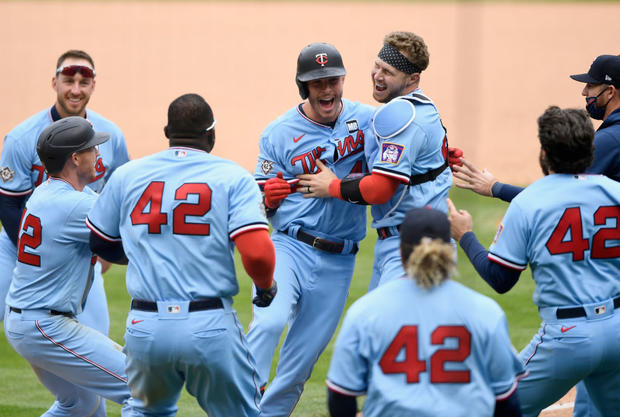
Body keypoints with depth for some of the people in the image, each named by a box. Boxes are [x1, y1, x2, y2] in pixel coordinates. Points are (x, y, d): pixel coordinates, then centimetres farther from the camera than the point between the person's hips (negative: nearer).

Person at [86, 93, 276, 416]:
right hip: (210, 327, -3)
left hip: (145, 327, 3)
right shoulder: (233, 178, -3)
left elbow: (99, 243, 19)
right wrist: (266, 286, 6)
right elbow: (256, 252, -15)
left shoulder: (127, 175, 8)